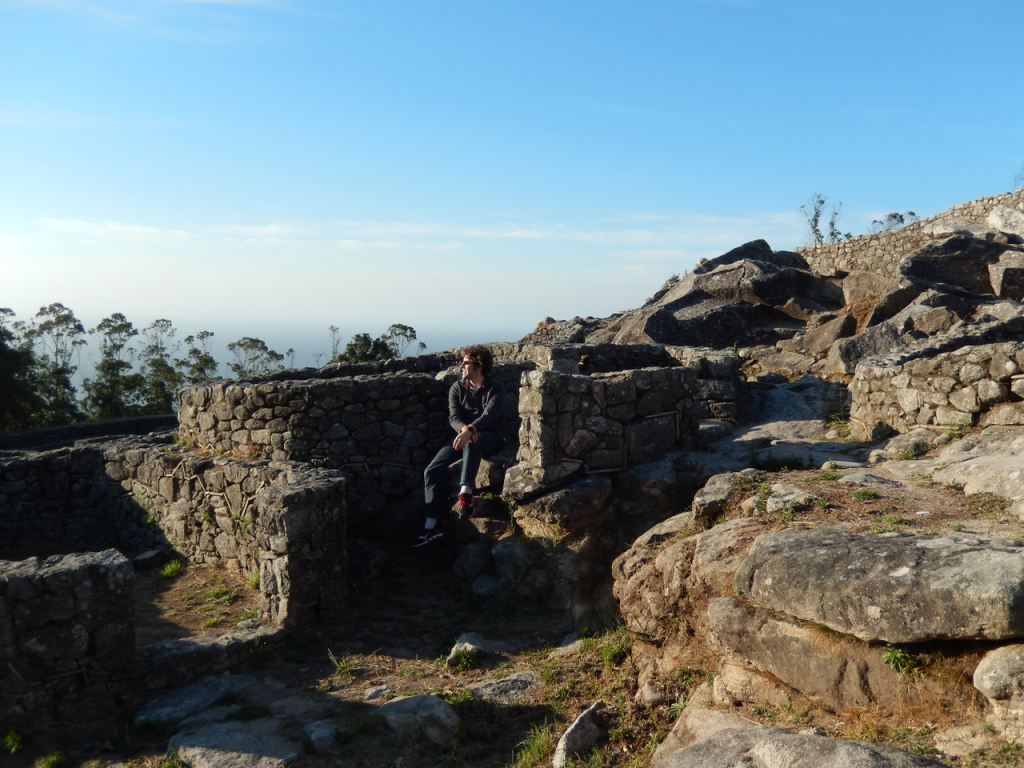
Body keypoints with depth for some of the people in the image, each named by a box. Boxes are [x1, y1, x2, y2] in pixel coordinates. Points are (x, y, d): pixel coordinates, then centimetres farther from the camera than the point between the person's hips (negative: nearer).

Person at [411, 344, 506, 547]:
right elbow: (454, 416, -7)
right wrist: (464, 429, -31)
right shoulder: (457, 388, 4)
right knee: (432, 470, -17)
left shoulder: (495, 389, -9)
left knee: (471, 442, -42)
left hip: (491, 438, -4)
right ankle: (431, 526, -17)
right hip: (464, 436, 4)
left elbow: (489, 415, -25)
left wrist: (470, 431, -43)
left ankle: (465, 493, -38)